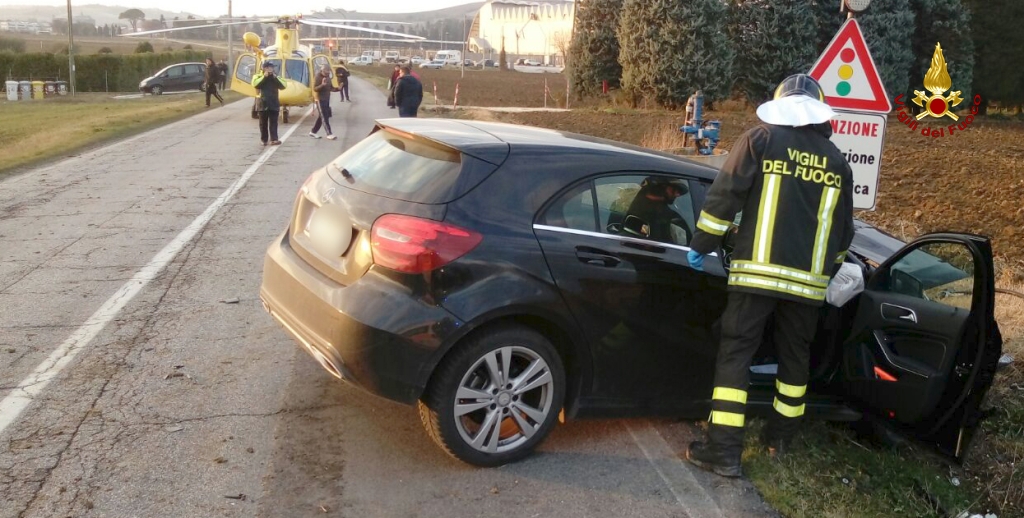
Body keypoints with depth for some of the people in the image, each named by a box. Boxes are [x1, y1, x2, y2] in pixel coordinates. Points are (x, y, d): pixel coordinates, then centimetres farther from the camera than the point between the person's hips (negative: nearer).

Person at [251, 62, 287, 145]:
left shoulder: (275, 77, 12)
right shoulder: (258, 76, 4)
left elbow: (283, 86, -2)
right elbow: (255, 84, -16)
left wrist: (276, 77, -11)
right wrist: (264, 77, -17)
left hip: (274, 104, 2)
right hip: (263, 103, -1)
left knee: (273, 122, -5)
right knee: (263, 123, 5)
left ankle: (274, 139, -12)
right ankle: (264, 140, 12)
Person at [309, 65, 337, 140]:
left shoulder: (328, 77, 11)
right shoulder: (318, 77, -14)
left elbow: (330, 87, 18)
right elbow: (315, 89, -20)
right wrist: (322, 85, -36)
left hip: (326, 100, 9)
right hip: (320, 100, -9)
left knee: (321, 117, 12)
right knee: (324, 118, -9)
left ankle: (313, 132, 22)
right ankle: (329, 134, -12)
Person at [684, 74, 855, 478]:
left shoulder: (761, 139, 1)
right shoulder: (837, 162, 13)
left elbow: (724, 196, -6)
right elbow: (842, 231, 18)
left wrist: (701, 246, 3)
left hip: (758, 272, -4)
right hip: (808, 280, 4)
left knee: (735, 356, 0)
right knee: (795, 357, 19)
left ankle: (724, 451, -2)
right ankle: (780, 438, 32)